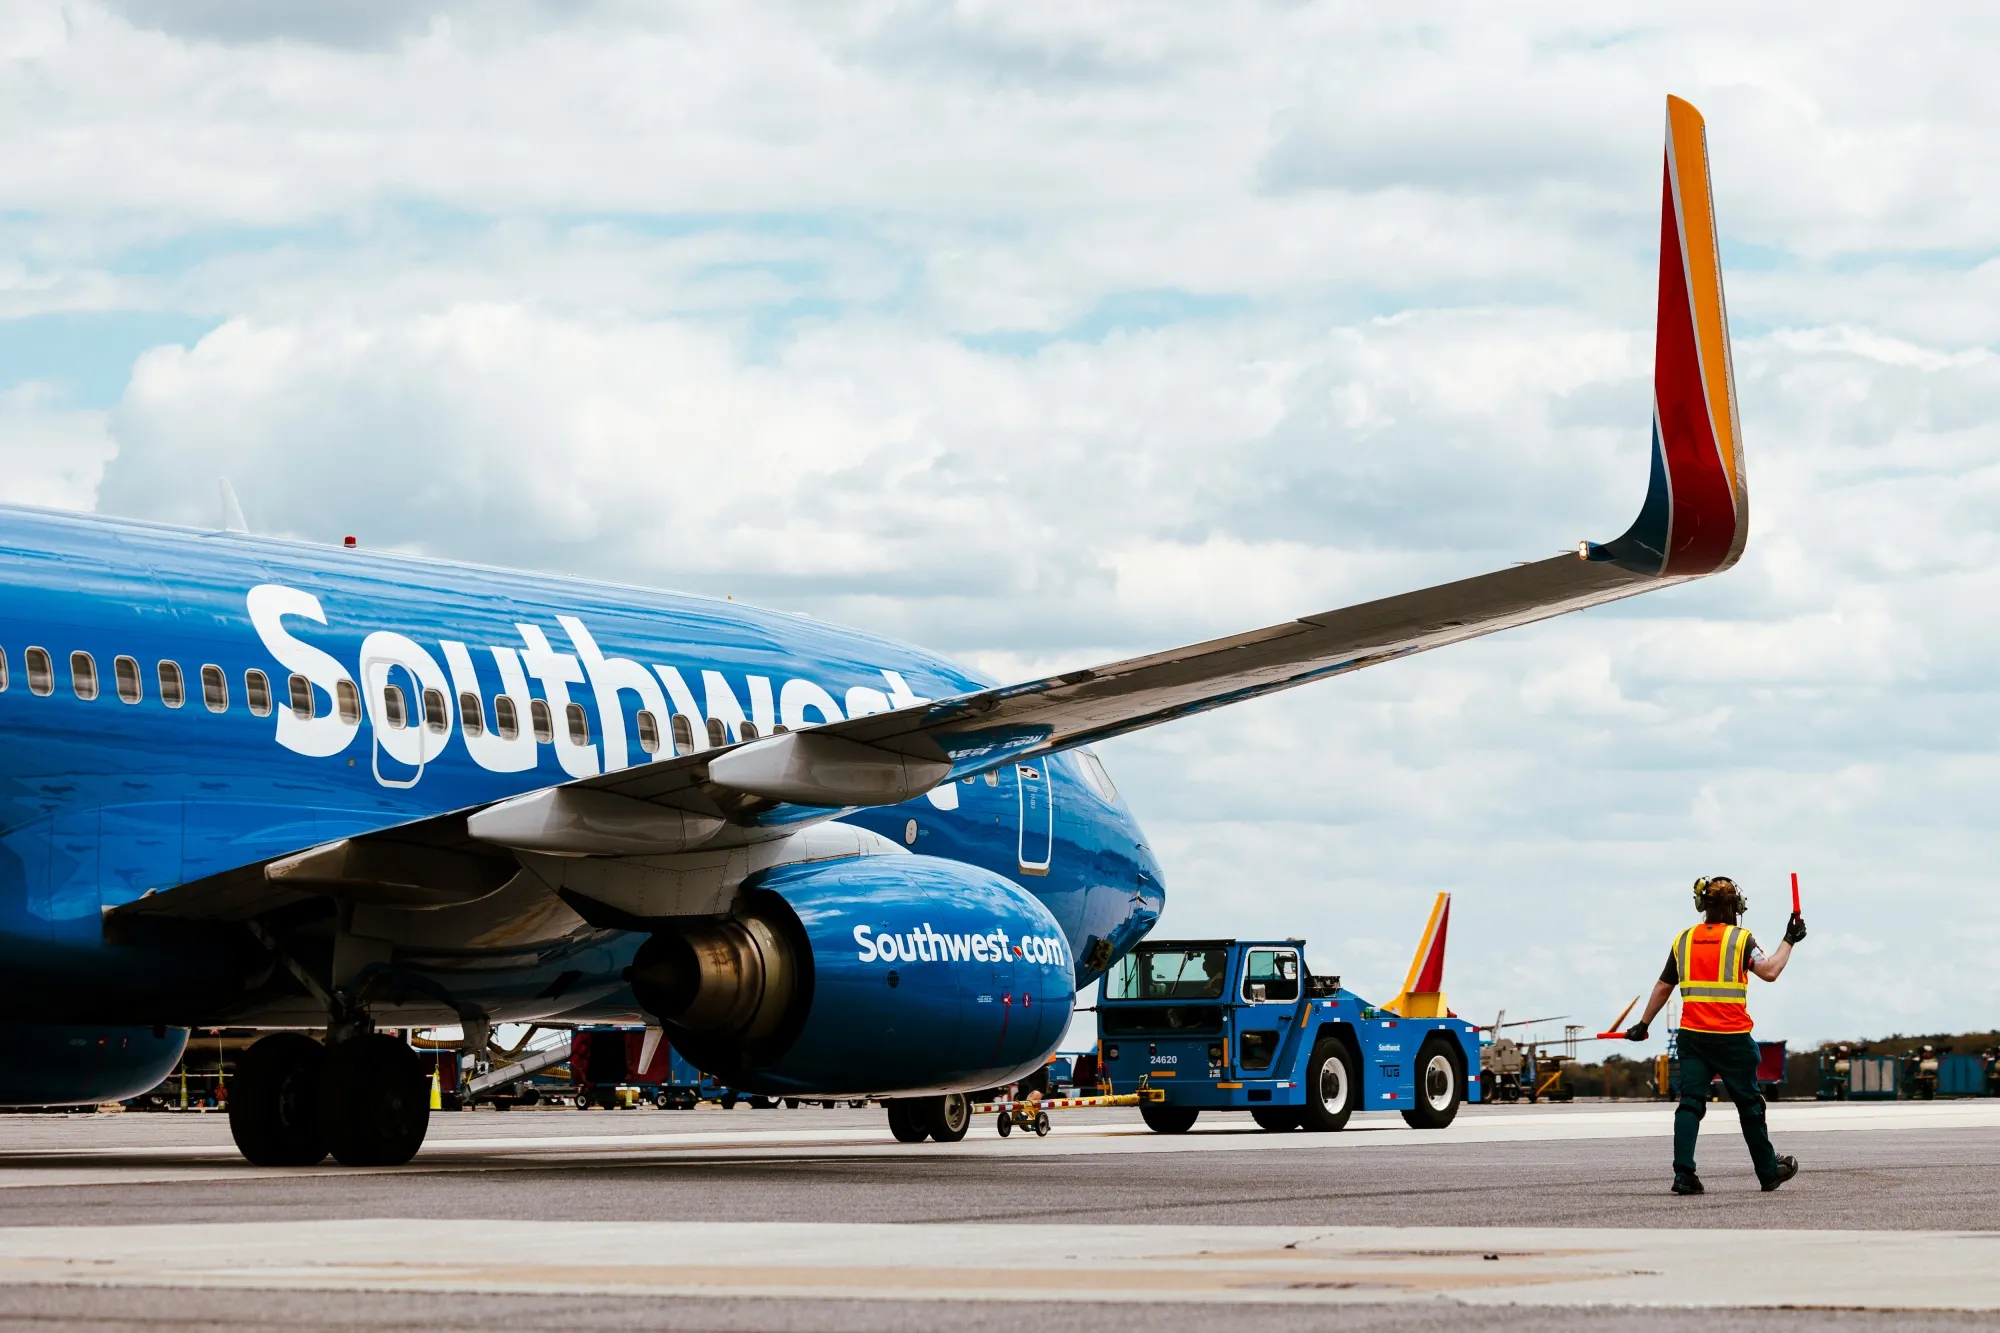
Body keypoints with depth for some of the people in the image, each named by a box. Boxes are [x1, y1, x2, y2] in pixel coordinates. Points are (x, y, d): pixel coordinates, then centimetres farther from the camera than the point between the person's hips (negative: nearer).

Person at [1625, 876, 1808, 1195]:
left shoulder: (1684, 940, 9)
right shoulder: (1740, 939, -3)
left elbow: (1663, 987, 13)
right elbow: (1769, 971, -16)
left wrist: (1643, 1024, 22)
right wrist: (1789, 941, -3)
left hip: (1692, 1035, 3)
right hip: (1732, 1036, -3)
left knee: (1690, 1101, -1)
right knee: (1749, 1104, 10)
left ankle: (1683, 1172, -16)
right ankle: (1768, 1171, 23)